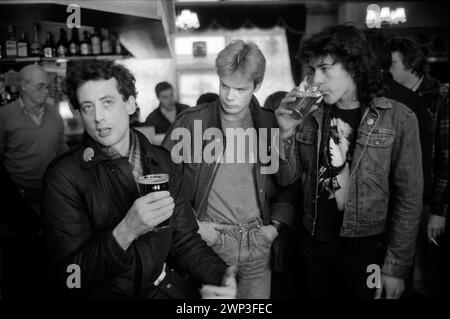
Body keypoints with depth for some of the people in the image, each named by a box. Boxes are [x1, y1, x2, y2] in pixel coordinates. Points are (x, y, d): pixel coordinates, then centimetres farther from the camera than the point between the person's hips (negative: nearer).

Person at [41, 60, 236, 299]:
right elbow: (71, 277, -12)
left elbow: (184, 240, 5)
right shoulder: (64, 176, -10)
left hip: (170, 287, 2)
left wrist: (220, 275, -13)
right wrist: (126, 231, -27)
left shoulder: (161, 162, 2)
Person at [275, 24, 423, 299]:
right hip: (314, 244, 4)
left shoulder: (398, 119, -11)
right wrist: (286, 132, -16)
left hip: (366, 250, -3)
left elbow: (409, 199, -9)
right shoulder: (311, 116, -1)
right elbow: (286, 178, 1)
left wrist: (396, 268, -9)